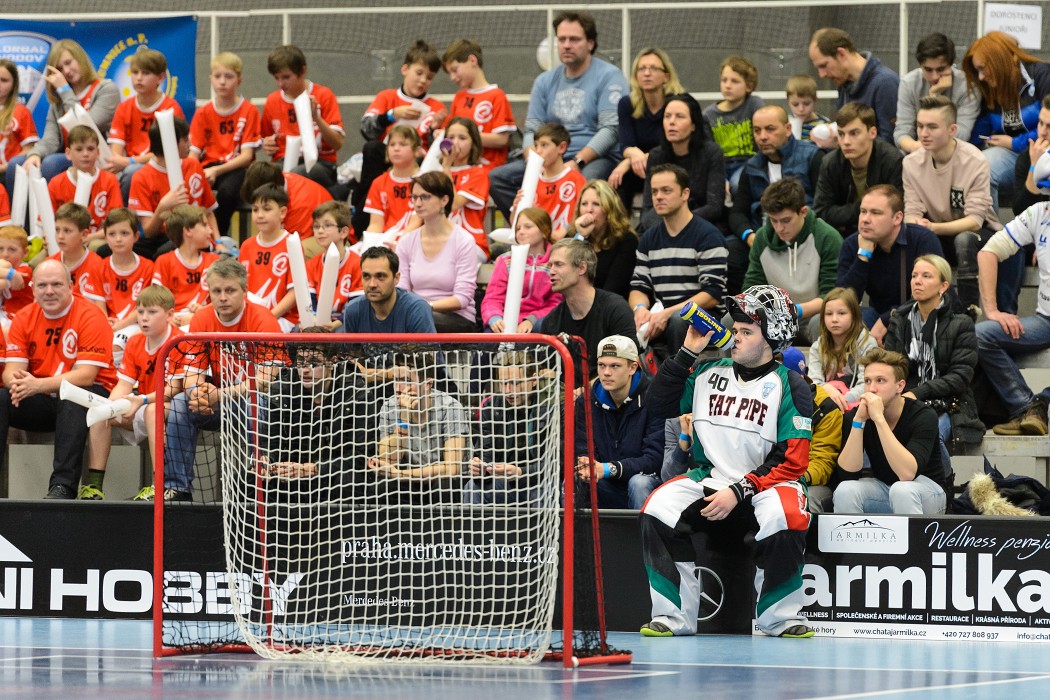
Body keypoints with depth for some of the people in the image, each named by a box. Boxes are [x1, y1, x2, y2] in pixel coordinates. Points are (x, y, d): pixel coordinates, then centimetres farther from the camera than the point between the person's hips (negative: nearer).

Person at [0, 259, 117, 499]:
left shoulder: (90, 316, -12)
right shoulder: (24, 318, 4)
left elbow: (86, 375, -20)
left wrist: (38, 385, -33)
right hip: (41, 401, 5)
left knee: (71, 399, -38)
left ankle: (63, 485, -43)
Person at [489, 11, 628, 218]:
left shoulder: (608, 76, -1)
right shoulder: (545, 82, 16)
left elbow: (610, 129, -10)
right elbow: (532, 130, 14)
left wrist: (578, 162, -21)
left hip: (595, 157, -6)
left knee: (585, 180, -42)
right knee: (497, 178, -14)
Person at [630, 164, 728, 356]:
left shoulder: (708, 237, -5)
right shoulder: (649, 239, 15)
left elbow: (713, 295, -12)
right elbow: (638, 287, 12)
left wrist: (667, 314, -21)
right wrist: (640, 308, -13)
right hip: (660, 318, 5)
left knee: (677, 320, -39)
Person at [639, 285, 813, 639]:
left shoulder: (789, 385, -5)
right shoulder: (709, 374, 8)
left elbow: (793, 460, -11)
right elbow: (659, 404, 6)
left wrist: (739, 491, -20)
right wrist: (688, 353, -1)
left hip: (764, 485, -4)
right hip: (710, 482, 4)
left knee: (784, 514, -37)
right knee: (660, 506, -24)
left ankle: (782, 616, -17)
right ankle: (674, 616, -15)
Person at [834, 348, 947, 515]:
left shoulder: (923, 415, -20)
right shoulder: (854, 415, -9)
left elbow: (907, 473, -34)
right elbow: (849, 469, -20)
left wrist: (879, 419, -37)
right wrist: (859, 420, -30)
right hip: (881, 489, 3)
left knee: (901, 490, -36)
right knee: (845, 490, -27)